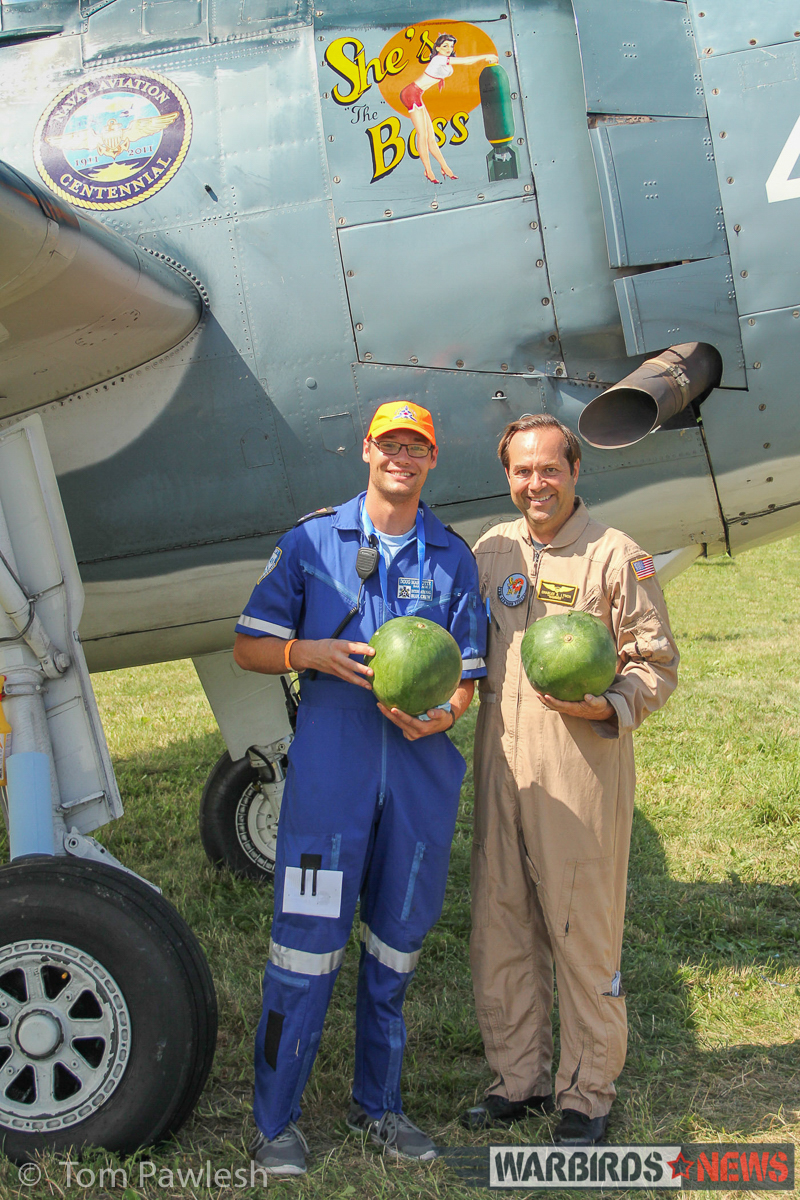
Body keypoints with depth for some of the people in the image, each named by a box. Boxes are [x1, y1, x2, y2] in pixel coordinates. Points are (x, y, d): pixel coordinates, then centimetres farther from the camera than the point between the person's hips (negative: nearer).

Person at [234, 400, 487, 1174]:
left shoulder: (453, 558, 10)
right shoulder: (312, 541, 5)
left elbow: (467, 676, 10)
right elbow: (249, 647, 6)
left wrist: (442, 714, -12)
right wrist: (313, 653, -13)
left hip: (421, 766, 3)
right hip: (329, 764, -2)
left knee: (396, 943, 12)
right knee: (307, 942, -3)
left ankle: (377, 1104, 29)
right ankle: (275, 1122, 12)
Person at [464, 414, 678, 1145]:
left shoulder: (616, 556, -3)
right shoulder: (492, 550, 12)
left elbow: (658, 664, -2)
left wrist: (609, 707, -20)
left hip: (583, 765, -5)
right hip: (500, 763, 5)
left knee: (584, 931, 2)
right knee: (500, 925, 11)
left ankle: (587, 1093, 18)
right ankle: (519, 1078, 28)